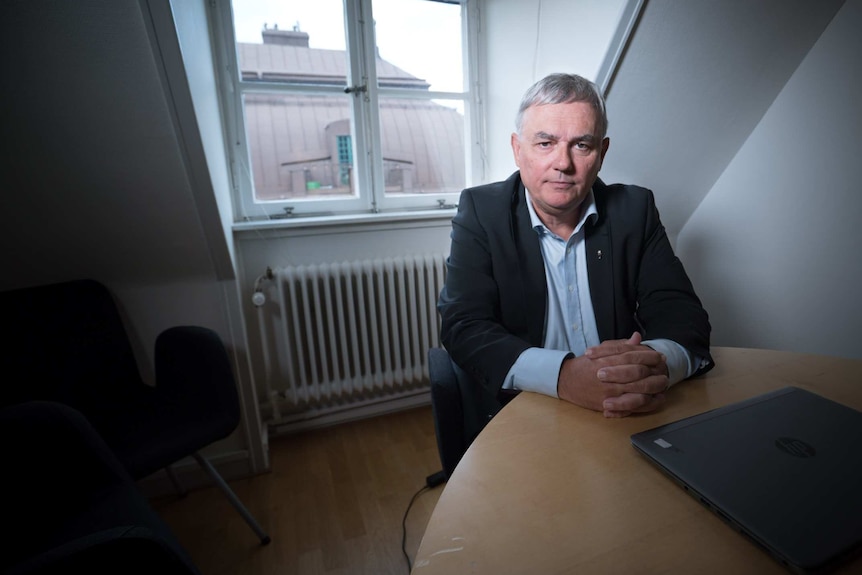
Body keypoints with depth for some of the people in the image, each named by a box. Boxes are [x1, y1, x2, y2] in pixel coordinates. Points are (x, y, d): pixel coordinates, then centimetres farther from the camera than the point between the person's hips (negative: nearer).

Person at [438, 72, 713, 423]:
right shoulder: (481, 211, -7)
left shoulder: (634, 209, 1)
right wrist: (563, 375, -31)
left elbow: (683, 313, -3)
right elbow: (464, 328, -15)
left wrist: (657, 362, -27)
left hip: (626, 418, 4)